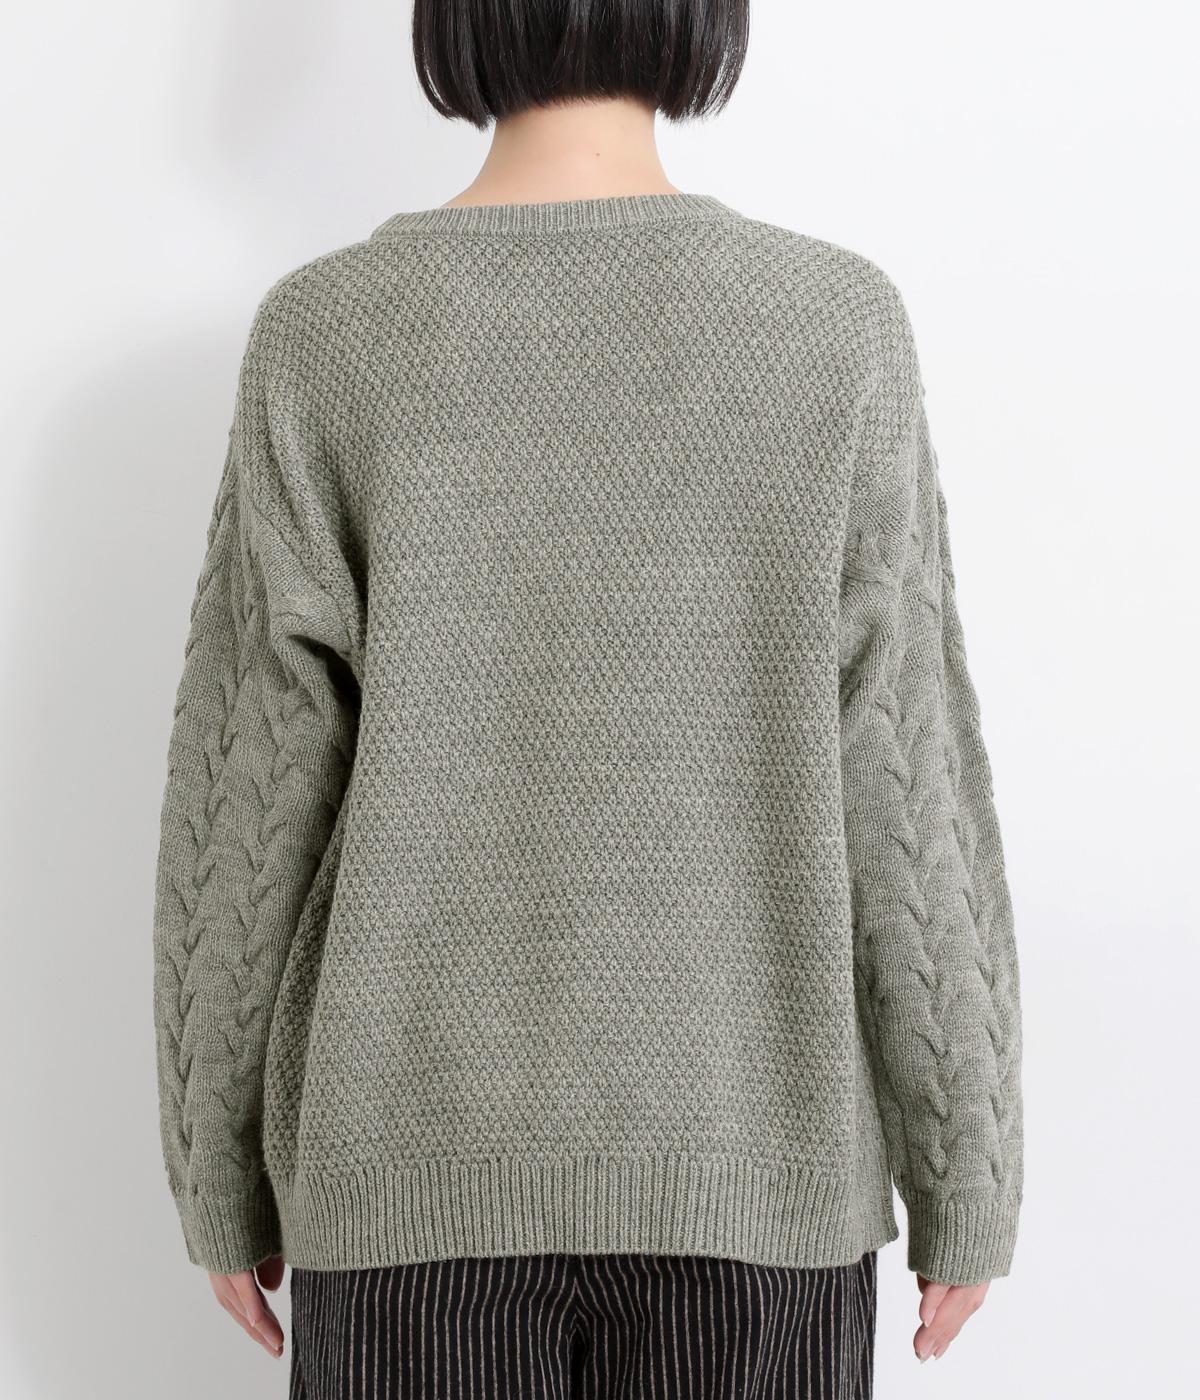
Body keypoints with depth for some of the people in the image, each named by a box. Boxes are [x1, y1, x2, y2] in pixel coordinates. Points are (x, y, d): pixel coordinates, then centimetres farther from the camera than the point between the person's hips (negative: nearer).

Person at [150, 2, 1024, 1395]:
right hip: (743, 1150, 0)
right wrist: (968, 1179, 3)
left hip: (424, 1148, 1)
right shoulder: (837, 324, -9)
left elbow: (245, 793, -6)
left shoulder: (324, 333, -8)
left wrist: (219, 1173, 8)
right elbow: (903, 790, -9)